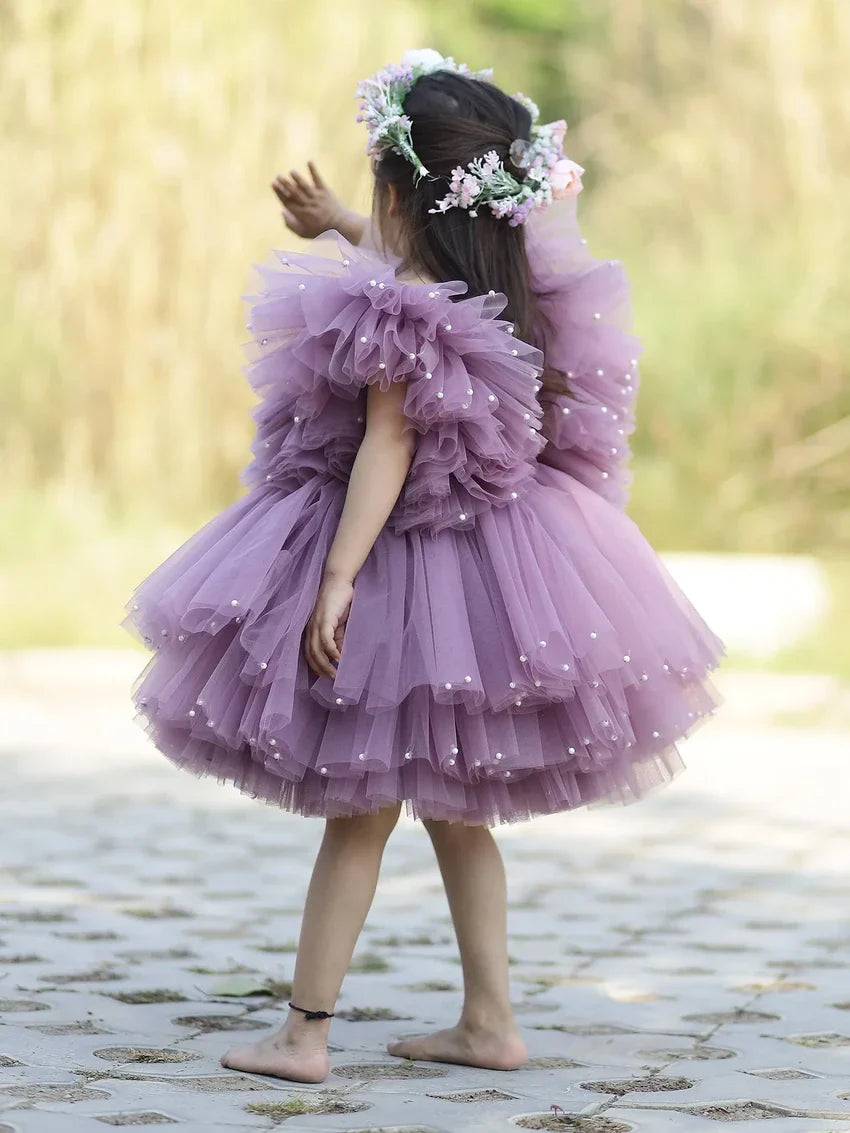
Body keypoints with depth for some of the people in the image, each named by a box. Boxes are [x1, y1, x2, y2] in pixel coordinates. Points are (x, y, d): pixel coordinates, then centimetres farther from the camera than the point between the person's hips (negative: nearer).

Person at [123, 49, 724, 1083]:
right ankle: (488, 1020, 18)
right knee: (455, 808, 16)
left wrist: (338, 578, -25)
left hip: (410, 563, -8)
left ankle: (304, 1034, 2)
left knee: (357, 814, -2)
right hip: (489, 559, 8)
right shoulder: (511, 291, 4)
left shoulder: (399, 315, -20)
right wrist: (342, 230, 38)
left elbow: (387, 449, -24)